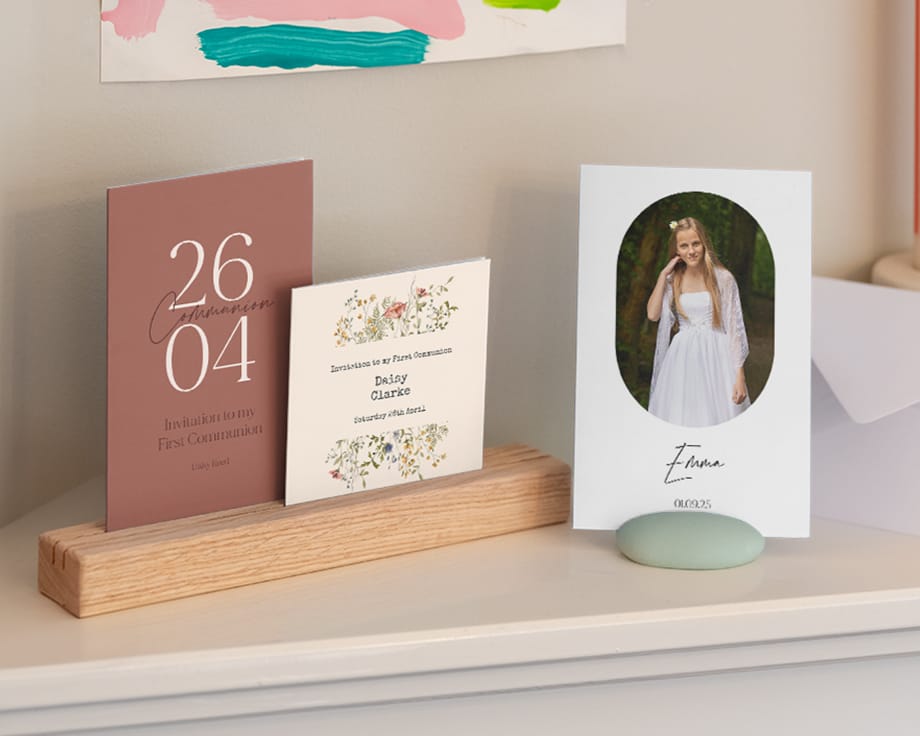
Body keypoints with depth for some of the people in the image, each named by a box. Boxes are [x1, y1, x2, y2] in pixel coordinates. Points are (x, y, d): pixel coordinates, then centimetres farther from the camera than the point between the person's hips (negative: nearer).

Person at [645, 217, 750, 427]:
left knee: (716, 419, -4)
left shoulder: (723, 279, -3)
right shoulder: (672, 281, 7)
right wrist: (663, 274, -1)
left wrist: (739, 376, -9)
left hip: (715, 358, -3)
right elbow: (653, 314, -6)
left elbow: (735, 328, -4)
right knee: (680, 420, 0)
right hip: (682, 361, 3)